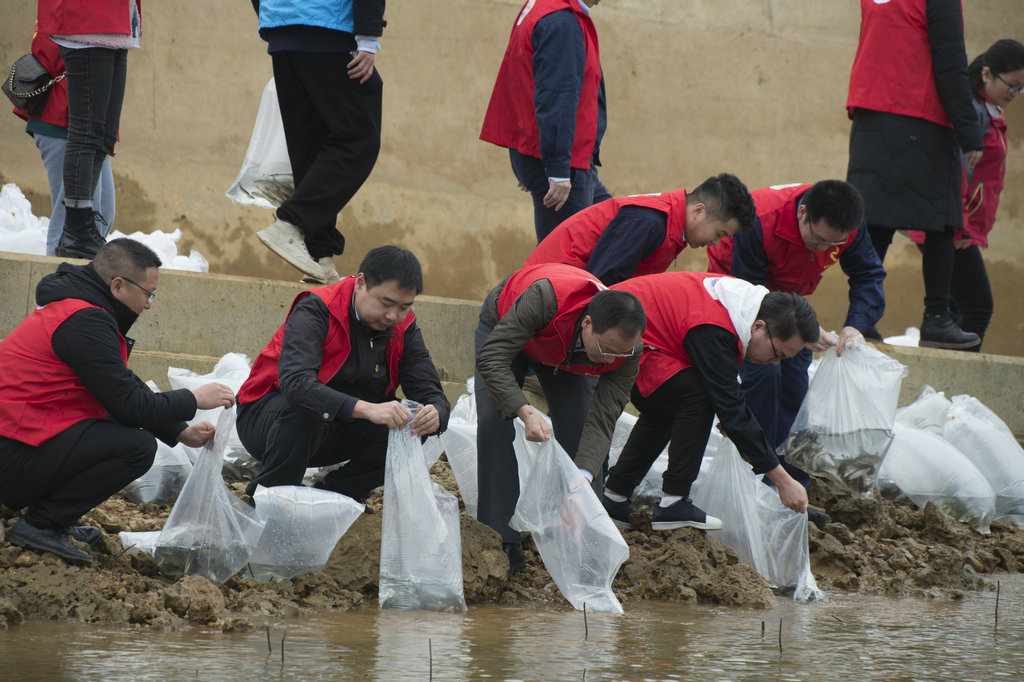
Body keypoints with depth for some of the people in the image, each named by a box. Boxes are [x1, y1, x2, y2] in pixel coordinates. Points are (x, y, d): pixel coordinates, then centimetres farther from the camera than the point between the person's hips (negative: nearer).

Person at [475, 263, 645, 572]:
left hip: (568, 356, 3)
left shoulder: (628, 349, -34)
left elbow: (602, 420, -33)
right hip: (506, 325, -3)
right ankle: (503, 543, -15)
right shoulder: (545, 297, -48)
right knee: (494, 426, -18)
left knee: (579, 432, -11)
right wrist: (526, 411, -57)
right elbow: (491, 358, -45)